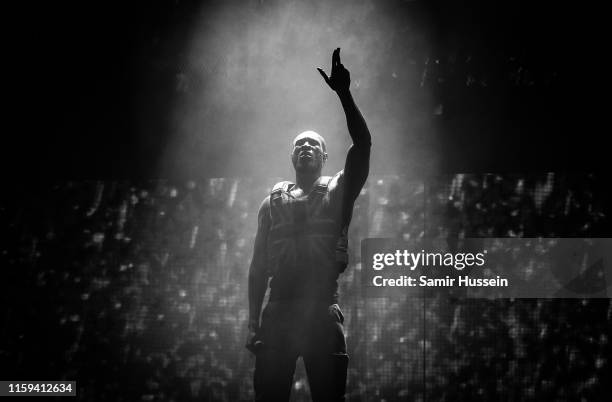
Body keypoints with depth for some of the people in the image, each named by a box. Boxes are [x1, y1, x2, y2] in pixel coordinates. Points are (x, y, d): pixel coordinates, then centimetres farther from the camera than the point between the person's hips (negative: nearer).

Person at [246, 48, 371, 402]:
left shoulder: (339, 191, 13)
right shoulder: (273, 201, 18)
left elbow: (363, 144, -3)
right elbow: (259, 265, 14)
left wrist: (344, 94, -11)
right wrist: (254, 323, 6)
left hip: (324, 312, -1)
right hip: (278, 312, 2)